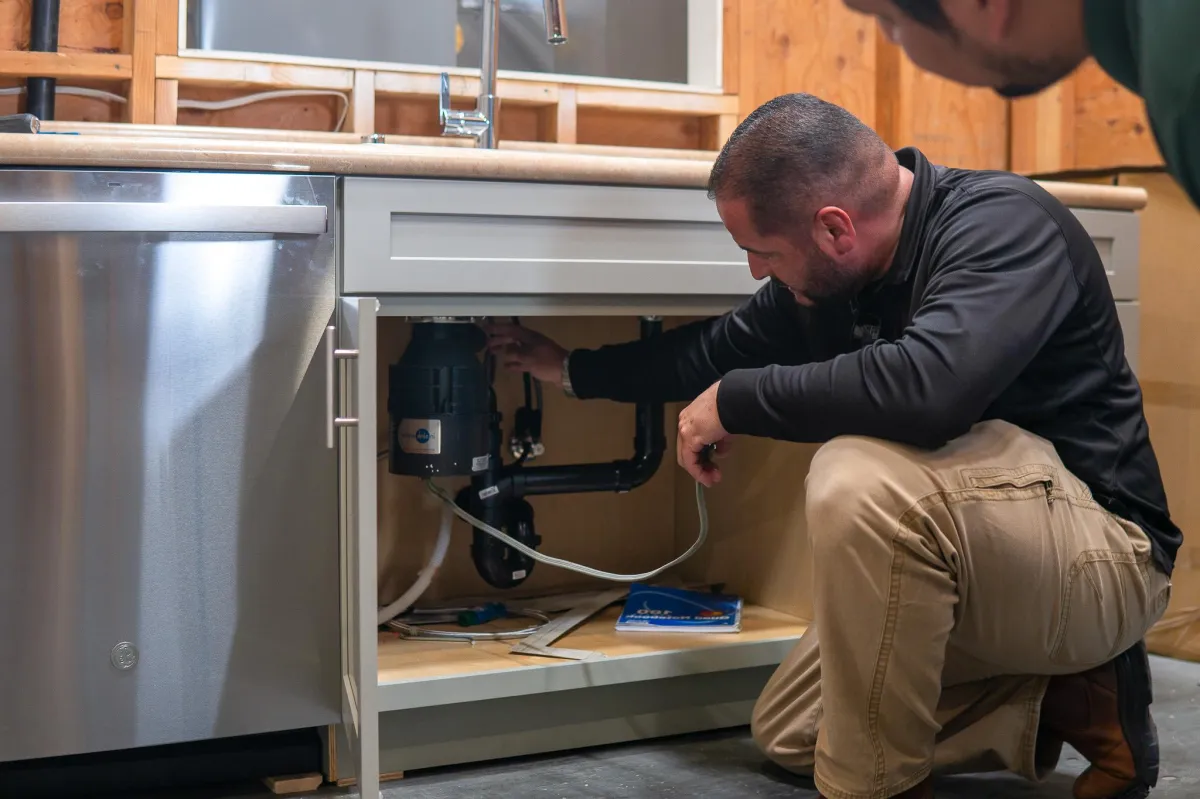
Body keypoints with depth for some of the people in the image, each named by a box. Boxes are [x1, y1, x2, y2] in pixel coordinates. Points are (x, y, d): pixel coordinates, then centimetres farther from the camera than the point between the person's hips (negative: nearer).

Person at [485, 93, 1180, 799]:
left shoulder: (1004, 223, -24)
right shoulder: (829, 280, 1)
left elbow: (928, 384, -42)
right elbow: (720, 351, 20)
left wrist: (735, 401, -27)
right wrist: (572, 369, 28)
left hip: (1103, 543, -9)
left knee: (863, 476, -35)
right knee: (787, 733, 16)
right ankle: (1073, 702, 13)